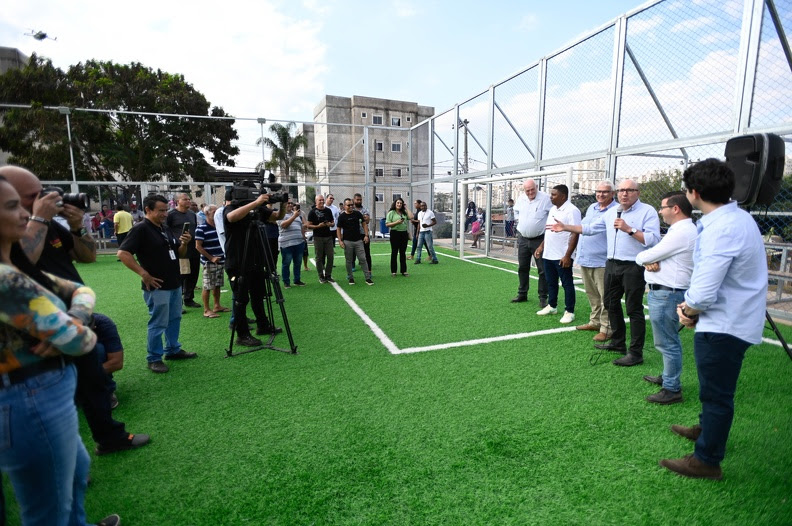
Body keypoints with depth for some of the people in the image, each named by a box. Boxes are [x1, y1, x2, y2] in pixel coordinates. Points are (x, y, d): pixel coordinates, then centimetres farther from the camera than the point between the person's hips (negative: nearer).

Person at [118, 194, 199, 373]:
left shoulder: (166, 229, 12)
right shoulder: (140, 229, -12)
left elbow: (179, 254, 16)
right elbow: (123, 253, -19)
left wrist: (184, 243, -6)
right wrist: (144, 274, -20)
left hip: (175, 284, 8)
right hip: (157, 286, -8)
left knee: (174, 319, 17)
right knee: (158, 323, 0)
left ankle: (173, 350, 31)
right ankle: (154, 359, 12)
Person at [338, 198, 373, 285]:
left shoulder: (357, 213, 3)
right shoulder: (342, 216, -2)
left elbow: (364, 223, 10)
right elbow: (339, 229, 1)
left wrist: (366, 235, 2)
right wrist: (340, 240, -8)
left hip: (358, 240, 2)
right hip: (347, 241, -1)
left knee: (363, 259, 0)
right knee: (349, 261, 7)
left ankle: (368, 278, 3)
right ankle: (350, 278, 20)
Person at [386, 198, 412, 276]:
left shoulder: (404, 213, 14)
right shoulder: (391, 213, 0)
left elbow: (411, 217, -3)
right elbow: (387, 224, -6)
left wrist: (406, 209, 4)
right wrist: (396, 222, -17)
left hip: (404, 233, 4)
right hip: (395, 233, -4)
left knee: (403, 252, 9)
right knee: (394, 252, 1)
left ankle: (403, 270, 16)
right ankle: (393, 271, 8)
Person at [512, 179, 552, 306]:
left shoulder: (545, 198, -13)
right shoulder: (521, 199, 5)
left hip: (539, 239, -5)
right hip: (522, 238, 5)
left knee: (542, 270, -1)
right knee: (522, 268, 13)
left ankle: (543, 298, 8)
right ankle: (522, 294, 26)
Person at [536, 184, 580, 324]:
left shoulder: (571, 210, -14)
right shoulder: (553, 209, 13)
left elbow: (575, 234, -18)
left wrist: (568, 255, -22)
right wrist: (541, 247, 17)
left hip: (562, 256, -8)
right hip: (548, 254, 8)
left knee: (567, 284, 3)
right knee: (551, 282, 17)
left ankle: (569, 311, 12)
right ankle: (551, 306, 31)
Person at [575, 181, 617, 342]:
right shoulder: (591, 208, 14)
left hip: (602, 262, -8)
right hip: (585, 259, 8)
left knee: (605, 296, -1)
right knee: (592, 294, 18)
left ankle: (606, 328, 8)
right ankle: (595, 321, 31)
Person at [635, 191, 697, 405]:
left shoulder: (681, 233, -19)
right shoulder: (683, 230, 16)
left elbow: (645, 256, -19)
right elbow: (656, 253, 14)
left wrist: (641, 257, 4)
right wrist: (650, 261, -9)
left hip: (665, 294, -11)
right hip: (668, 292, 11)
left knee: (667, 342, -3)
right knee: (669, 340, 21)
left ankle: (672, 390, 6)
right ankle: (668, 377, 35)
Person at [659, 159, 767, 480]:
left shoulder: (720, 230, -28)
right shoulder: (739, 217, 5)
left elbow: (703, 295, -30)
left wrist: (688, 311, -9)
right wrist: (692, 306, 2)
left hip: (723, 326, -10)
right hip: (736, 320, 10)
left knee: (716, 393, 6)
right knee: (716, 388, 28)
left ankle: (707, 461, 23)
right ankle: (708, 429, 49)